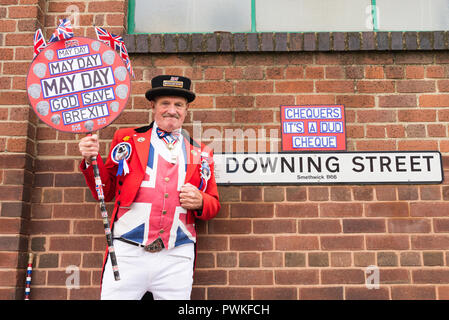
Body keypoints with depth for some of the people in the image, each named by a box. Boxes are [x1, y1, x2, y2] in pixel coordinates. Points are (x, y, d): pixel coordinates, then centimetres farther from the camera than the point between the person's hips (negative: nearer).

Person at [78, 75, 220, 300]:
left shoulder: (200, 153, 13)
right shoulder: (126, 139, 10)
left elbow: (214, 205, 16)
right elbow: (105, 191, 11)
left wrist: (199, 202, -6)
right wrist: (91, 160, -5)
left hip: (176, 259, 2)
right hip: (128, 255, -1)